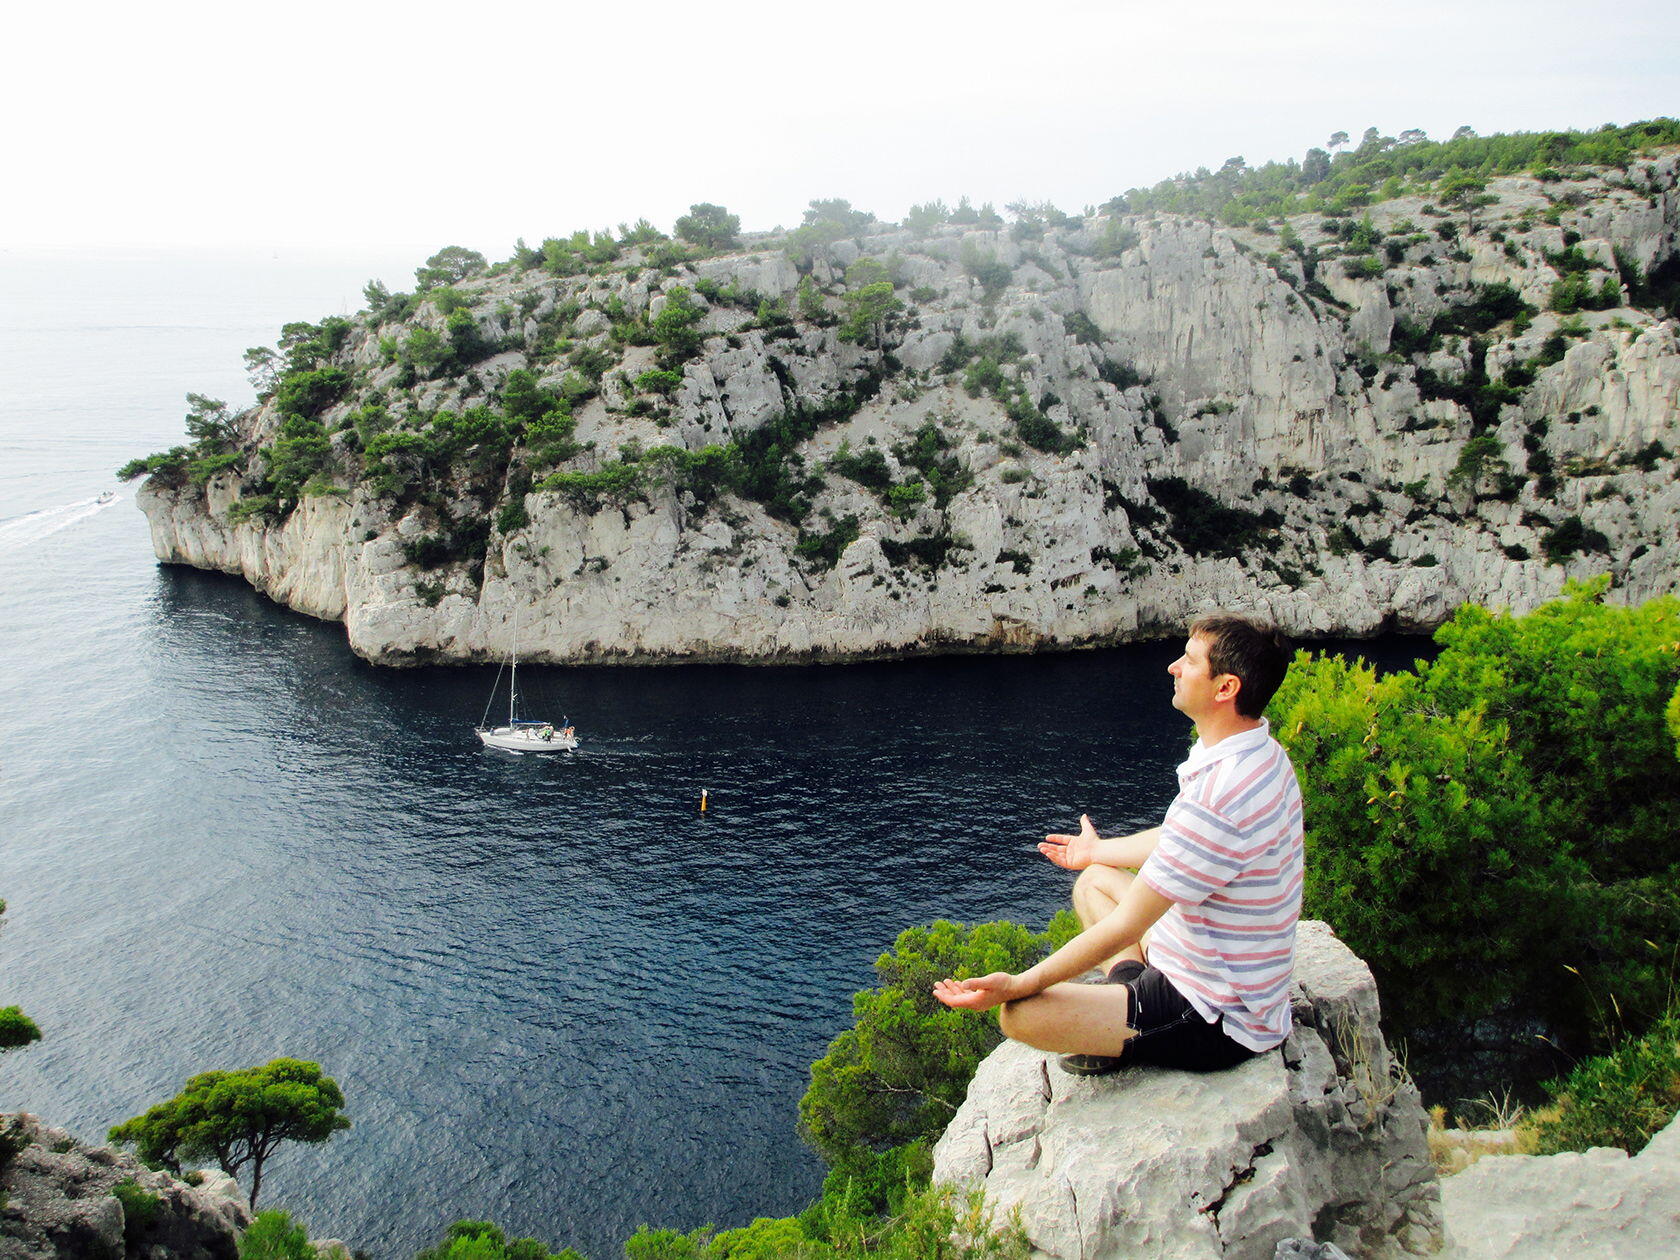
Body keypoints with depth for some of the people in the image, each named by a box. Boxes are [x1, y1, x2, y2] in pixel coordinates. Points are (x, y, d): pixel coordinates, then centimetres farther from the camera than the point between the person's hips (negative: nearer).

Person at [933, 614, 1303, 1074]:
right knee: (1092, 880, 23)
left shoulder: (1219, 799, -32)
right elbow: (1181, 843, 19)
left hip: (1220, 1024, -10)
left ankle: (1131, 1045, 8)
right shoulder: (1261, 754, 1)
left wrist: (1016, 985, -18)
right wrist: (1097, 851, 36)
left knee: (1019, 1013, -18)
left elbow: (1124, 927, -26)